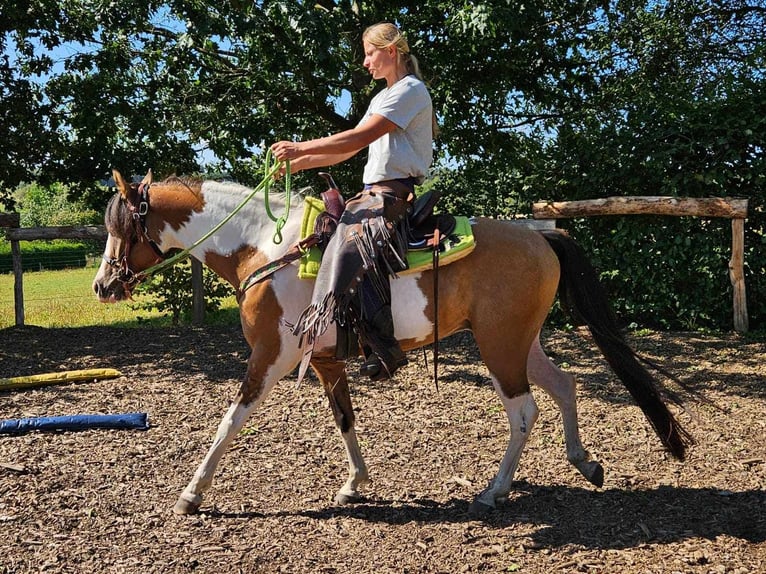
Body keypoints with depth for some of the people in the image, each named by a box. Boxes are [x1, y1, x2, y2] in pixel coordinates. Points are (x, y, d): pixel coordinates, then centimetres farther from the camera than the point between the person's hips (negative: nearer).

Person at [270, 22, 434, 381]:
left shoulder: (410, 89, -6)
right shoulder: (383, 97, 25)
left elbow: (359, 138, -17)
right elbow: (349, 149, 19)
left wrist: (301, 148, -16)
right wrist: (297, 164, 10)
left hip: (396, 192, -11)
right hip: (376, 192, 11)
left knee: (351, 243, -29)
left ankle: (384, 348, -28)